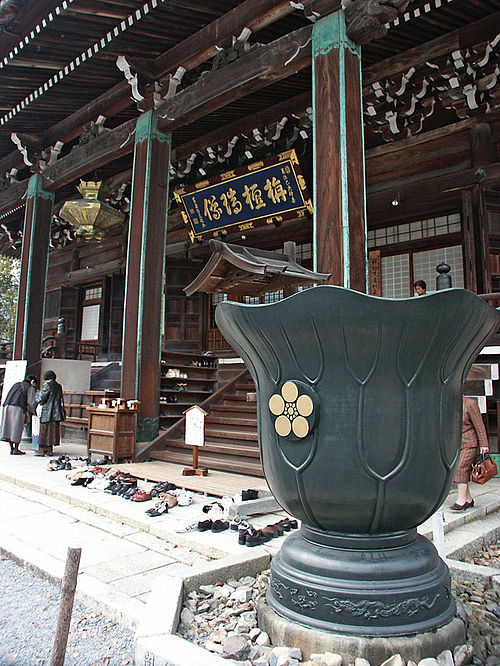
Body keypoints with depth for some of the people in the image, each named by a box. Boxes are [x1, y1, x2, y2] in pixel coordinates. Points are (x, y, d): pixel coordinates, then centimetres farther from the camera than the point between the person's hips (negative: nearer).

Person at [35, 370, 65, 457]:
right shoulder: (58, 386, 11)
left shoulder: (47, 385, -9)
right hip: (56, 412, 6)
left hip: (47, 411, -6)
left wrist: (38, 401, 12)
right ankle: (49, 450, 11)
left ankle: (41, 450, 0)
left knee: (44, 430, -1)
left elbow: (41, 398, -8)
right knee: (53, 430, 8)